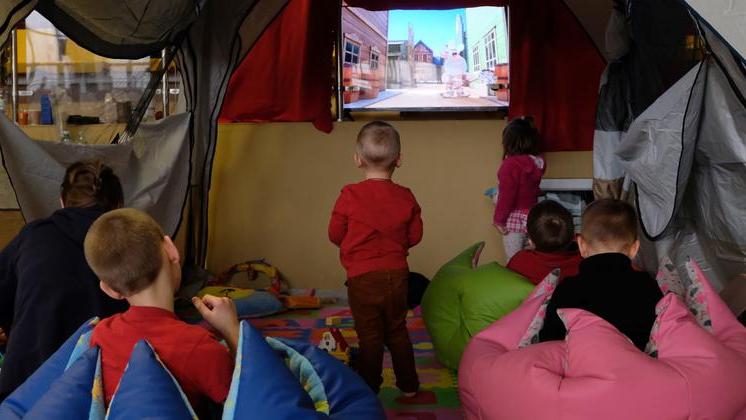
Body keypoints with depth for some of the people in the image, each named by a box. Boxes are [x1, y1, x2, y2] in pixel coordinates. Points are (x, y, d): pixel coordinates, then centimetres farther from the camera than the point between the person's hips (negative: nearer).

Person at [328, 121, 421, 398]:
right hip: (397, 274, 3)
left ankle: (369, 389, 16)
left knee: (369, 336, 7)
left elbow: (335, 234, -5)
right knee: (397, 331, 18)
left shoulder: (350, 196, -13)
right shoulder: (406, 197, -4)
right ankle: (408, 385, 26)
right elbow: (415, 236, 3)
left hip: (362, 278, -3)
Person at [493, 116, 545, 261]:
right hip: (533, 215, 7)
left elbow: (507, 195, -17)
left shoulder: (512, 164, -18)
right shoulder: (538, 162, 3)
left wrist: (499, 219, -9)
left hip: (515, 218, -7)